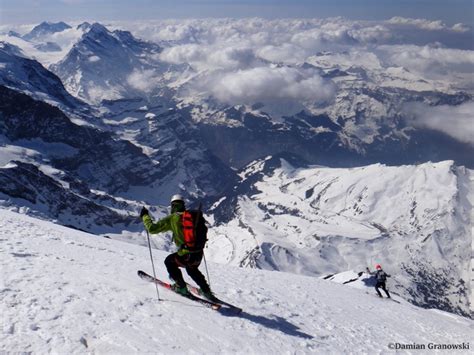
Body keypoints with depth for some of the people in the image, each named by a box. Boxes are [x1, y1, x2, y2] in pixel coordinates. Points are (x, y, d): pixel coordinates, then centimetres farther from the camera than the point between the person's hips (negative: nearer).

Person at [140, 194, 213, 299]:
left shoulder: (171, 219, -7)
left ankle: (181, 287, 25)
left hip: (186, 256, -5)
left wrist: (145, 216, 9)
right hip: (199, 254, 5)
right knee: (192, 270, 36)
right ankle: (206, 291, 35)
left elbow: (152, 229, -5)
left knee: (169, 261, 26)